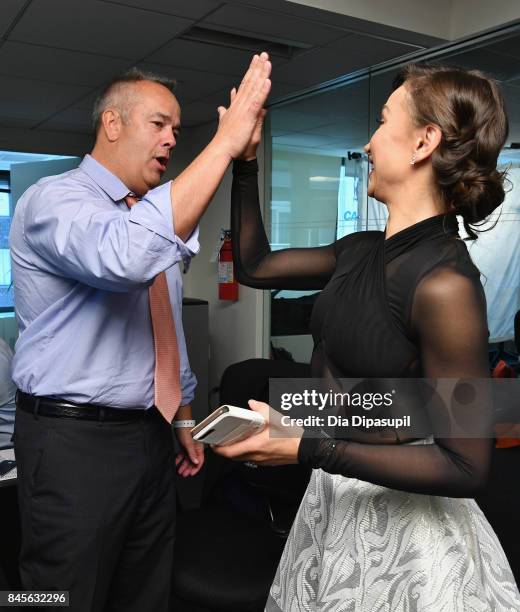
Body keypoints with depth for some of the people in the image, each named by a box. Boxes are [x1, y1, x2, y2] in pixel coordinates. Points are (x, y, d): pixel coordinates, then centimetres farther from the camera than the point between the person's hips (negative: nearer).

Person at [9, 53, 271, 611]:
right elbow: (127, 257, -38)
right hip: (74, 441, -7)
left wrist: (185, 422, 20)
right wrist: (225, 141, -33)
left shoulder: (153, 218, 13)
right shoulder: (53, 200, -13)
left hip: (150, 435, 8)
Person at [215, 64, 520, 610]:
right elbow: (253, 266, 11)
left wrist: (304, 449, -26)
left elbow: (464, 467, -23)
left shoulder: (445, 284, -26)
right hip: (335, 499, 8)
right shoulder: (360, 253, -2)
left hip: (401, 520, -7)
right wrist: (245, 160, 5)